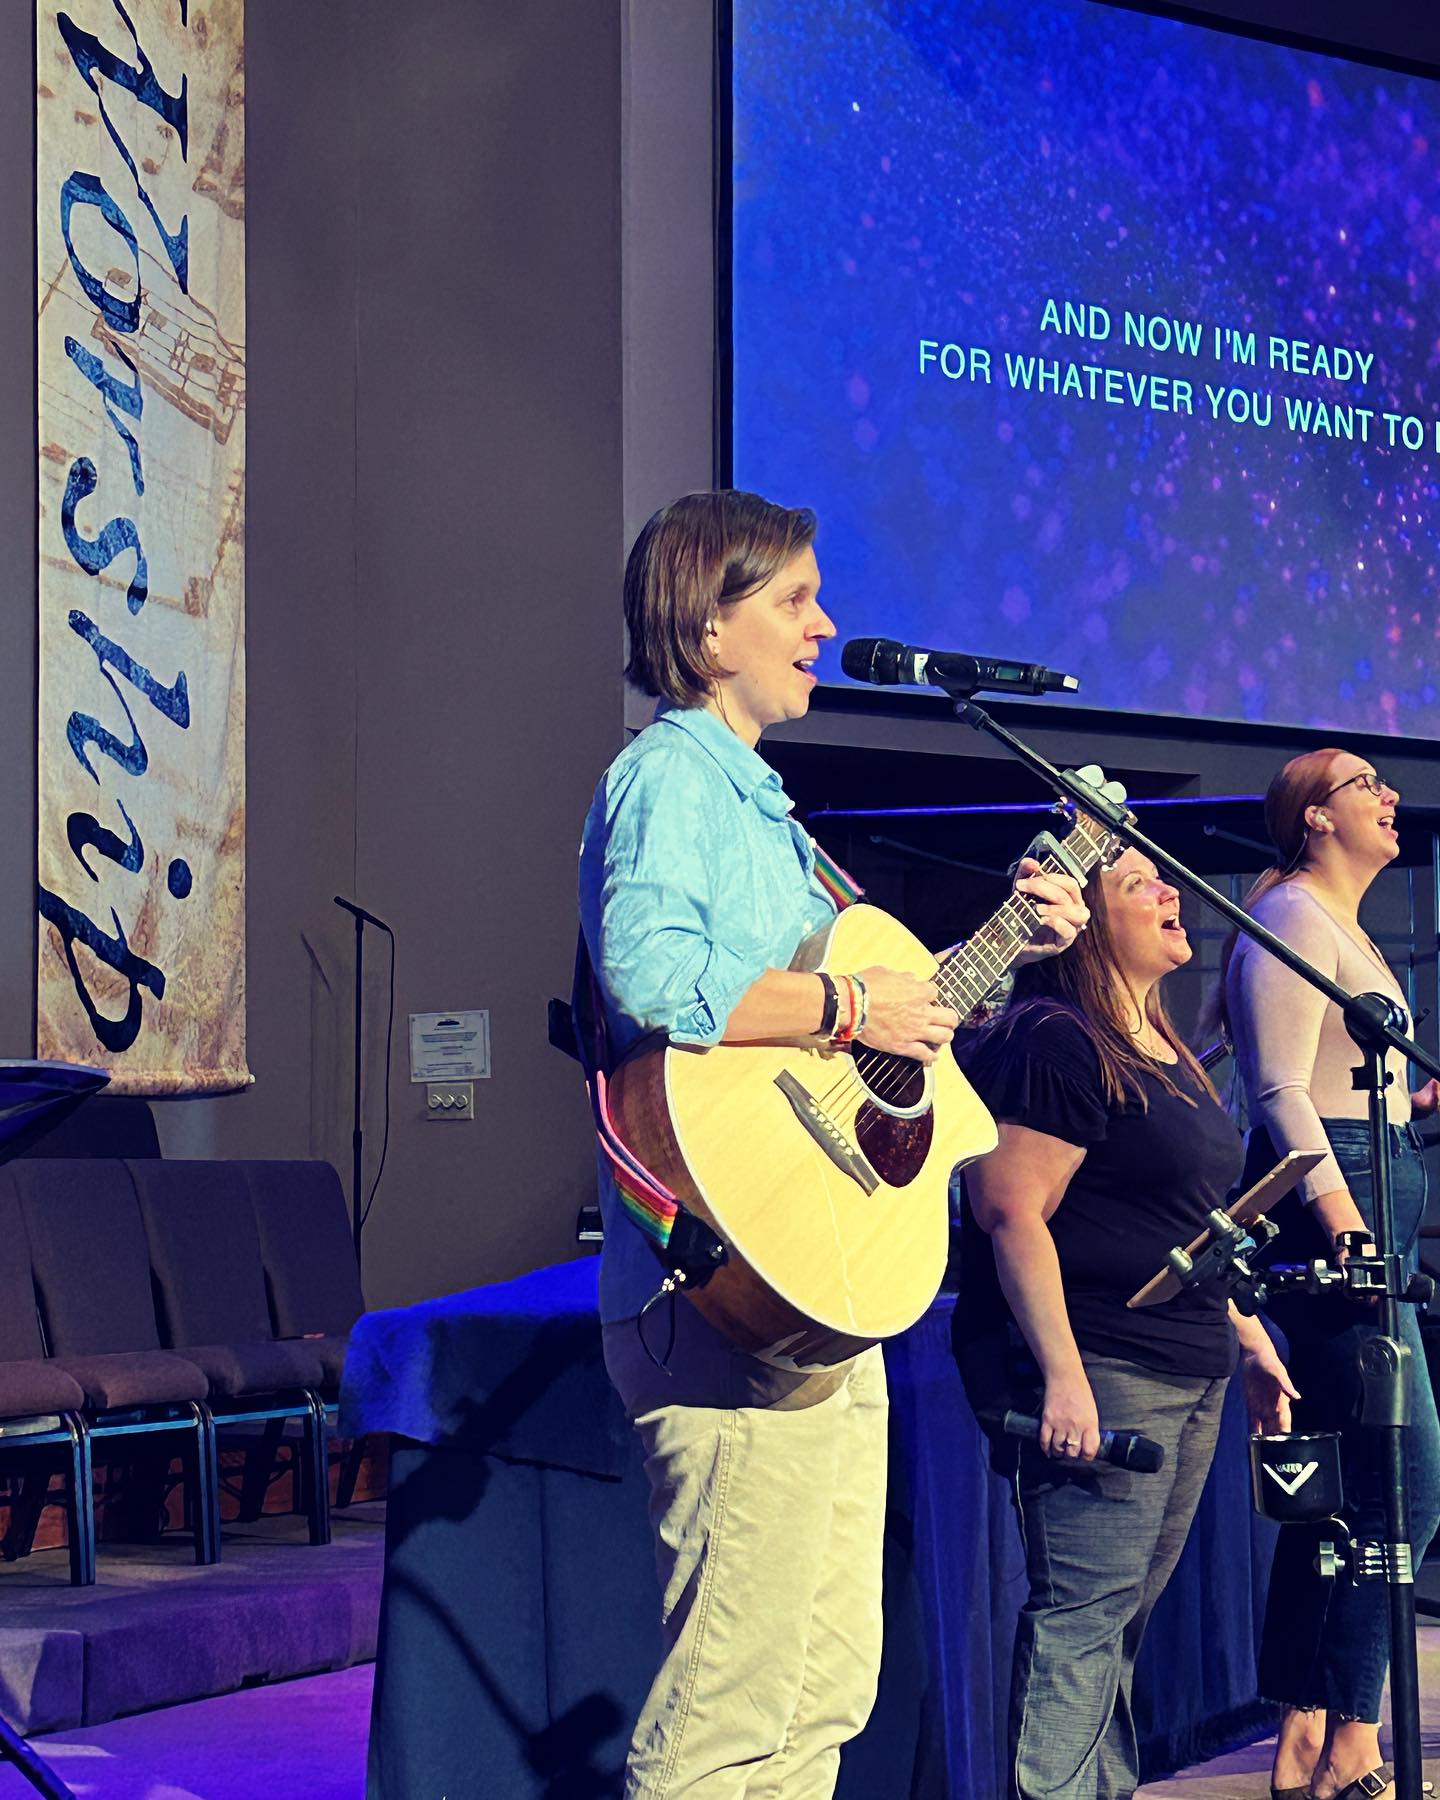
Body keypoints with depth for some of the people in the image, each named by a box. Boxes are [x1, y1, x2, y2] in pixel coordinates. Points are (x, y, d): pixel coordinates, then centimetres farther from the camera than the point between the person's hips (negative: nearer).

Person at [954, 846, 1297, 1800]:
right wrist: (1061, 1377, -23)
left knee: (1126, 1616, 12)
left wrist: (1255, 1346, 23)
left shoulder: (1165, 1055, 19)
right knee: (1082, 1613, -11)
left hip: (1192, 1380, 10)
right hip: (1100, 1374, -10)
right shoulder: (1052, 1043, -11)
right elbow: (1011, 1214, -18)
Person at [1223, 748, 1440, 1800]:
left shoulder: (1345, 927, 25)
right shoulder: (1295, 915, -6)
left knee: (1336, 1486, 8)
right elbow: (1280, 1090, -15)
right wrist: (1345, 1223, -24)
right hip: (1328, 1197, -11)